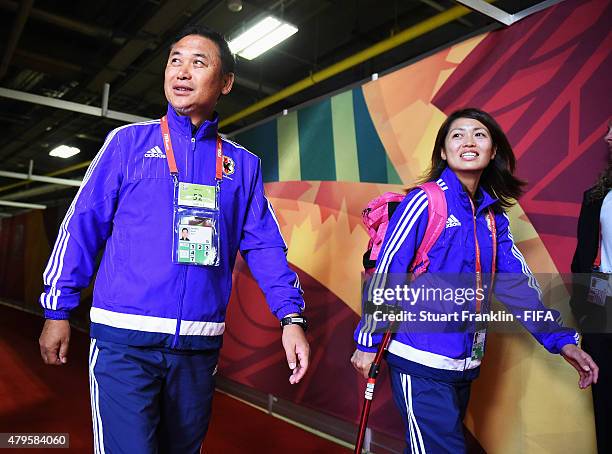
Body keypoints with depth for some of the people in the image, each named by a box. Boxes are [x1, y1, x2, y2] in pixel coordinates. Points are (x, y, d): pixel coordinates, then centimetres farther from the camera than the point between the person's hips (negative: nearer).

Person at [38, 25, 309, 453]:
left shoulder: (243, 164, 7)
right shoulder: (129, 141, 3)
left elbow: (264, 246, 3)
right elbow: (82, 226, 3)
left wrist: (291, 317, -9)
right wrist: (58, 310, 2)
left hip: (200, 346, 3)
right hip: (124, 339, -2)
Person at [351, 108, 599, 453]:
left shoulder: (494, 217, 7)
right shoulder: (424, 202, -12)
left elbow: (518, 285, 9)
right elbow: (384, 273, -12)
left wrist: (561, 340, 3)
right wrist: (367, 343, -10)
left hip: (466, 366, 7)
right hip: (421, 363, -6)